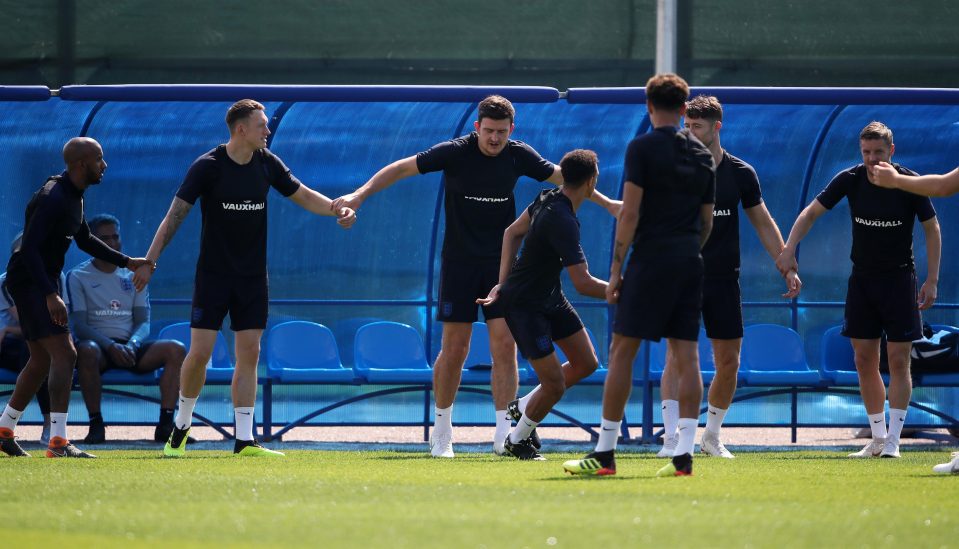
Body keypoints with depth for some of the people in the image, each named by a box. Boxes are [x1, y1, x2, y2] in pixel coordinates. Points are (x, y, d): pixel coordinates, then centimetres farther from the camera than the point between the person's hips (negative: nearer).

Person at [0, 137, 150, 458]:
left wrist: (126, 262, 22)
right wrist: (50, 296, -32)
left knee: (41, 361, 17)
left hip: (42, 282, 11)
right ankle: (58, 441, -23)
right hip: (29, 283, -11)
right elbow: (30, 248, -27)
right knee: (64, 353, -18)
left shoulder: (73, 196, 11)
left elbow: (84, 240, 27)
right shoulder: (52, 198, -21)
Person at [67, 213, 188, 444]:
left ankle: (166, 424, -29)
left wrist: (132, 344, -15)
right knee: (87, 350, -40)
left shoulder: (133, 275, 16)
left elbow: (143, 321, 8)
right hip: (99, 345, -4)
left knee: (176, 349, -23)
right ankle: (96, 423, -32)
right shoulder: (78, 277, 4)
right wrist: (110, 346, -22)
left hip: (130, 347, 4)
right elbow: (79, 325, -6)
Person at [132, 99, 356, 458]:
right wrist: (149, 262, -18)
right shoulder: (208, 167, -12)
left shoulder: (267, 164, 1)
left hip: (252, 277, 4)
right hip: (213, 275, -4)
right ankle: (182, 425, 15)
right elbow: (175, 214, -12)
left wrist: (337, 209, -8)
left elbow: (303, 196, 12)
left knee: (249, 353, 0)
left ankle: (244, 441, 3)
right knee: (200, 352, -8)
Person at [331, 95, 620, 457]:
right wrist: (361, 194, -13)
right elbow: (402, 168, -5)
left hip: (502, 263, 2)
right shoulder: (455, 153, -10)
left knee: (505, 346, -6)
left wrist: (607, 203, 14)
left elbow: (562, 177, 12)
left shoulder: (518, 156, -2)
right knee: (454, 349, -1)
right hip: (459, 262, -2)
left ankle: (503, 434, -5)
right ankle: (441, 431, 13)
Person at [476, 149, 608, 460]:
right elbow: (583, 284, -33)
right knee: (555, 384, -8)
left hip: (551, 298, 10)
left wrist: (503, 283, 11)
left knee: (586, 364, 9)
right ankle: (516, 441, 17)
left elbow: (513, 232, 12)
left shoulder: (549, 199, -2)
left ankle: (524, 409, 25)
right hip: (525, 306, -10)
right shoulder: (562, 222, -31)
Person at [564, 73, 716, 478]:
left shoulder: (642, 148, -6)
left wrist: (616, 268, -7)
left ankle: (605, 452, 0)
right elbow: (706, 221, 15)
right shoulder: (702, 155, 12)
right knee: (686, 356, 3)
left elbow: (630, 213, -11)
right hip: (690, 263, 5)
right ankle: (684, 454, -4)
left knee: (622, 351, 0)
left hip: (651, 259, -5)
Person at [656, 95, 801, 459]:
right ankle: (671, 438, -20)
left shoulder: (740, 173, 3)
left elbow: (764, 224, 11)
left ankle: (712, 437, 22)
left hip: (724, 280, 2)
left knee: (728, 364, 5)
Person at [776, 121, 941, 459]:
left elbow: (932, 228, -3)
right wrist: (789, 248, -14)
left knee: (898, 361, -7)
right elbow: (811, 213, 1)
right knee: (864, 360, 4)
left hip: (899, 279, -3)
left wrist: (932, 280, -8)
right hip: (862, 278, 3)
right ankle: (878, 437, 14)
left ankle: (892, 440, -4)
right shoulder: (850, 180, -6)